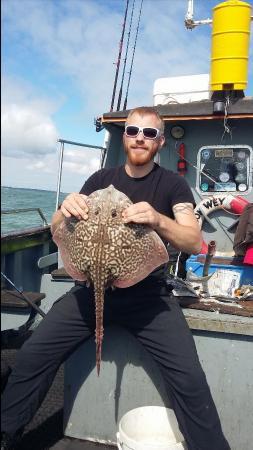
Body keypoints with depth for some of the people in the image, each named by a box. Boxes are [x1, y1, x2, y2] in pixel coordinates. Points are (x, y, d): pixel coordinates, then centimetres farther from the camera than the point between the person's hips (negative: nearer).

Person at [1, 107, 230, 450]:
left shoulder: (173, 184, 2)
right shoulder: (102, 179, 8)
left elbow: (194, 243, -9)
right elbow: (56, 233, 5)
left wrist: (157, 220, -29)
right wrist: (65, 210, -20)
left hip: (148, 293, -2)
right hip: (94, 286, 2)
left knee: (190, 379, -16)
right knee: (32, 356, -7)